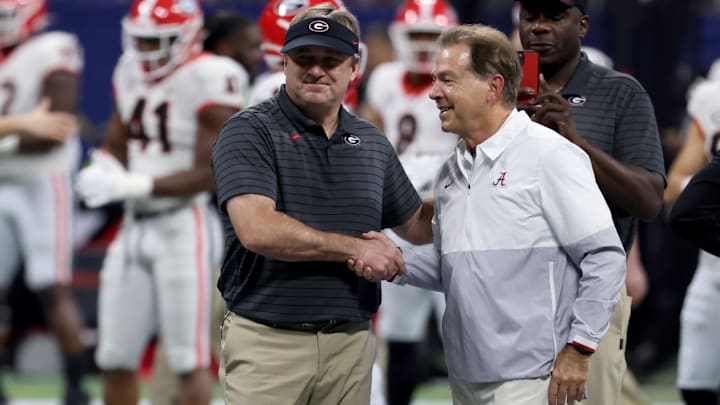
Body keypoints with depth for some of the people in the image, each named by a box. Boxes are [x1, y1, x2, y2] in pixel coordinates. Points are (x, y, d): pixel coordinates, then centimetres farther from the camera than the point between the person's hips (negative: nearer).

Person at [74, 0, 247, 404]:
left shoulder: (208, 80, -15)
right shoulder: (131, 72, 8)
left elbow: (208, 174, -17)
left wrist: (135, 185, -23)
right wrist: (101, 171, -7)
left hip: (181, 229, -7)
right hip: (134, 227, 7)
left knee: (189, 360, -3)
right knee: (116, 359, 10)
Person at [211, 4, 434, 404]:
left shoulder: (373, 143, 13)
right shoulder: (250, 132, -5)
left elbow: (416, 224, 26)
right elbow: (257, 230, -19)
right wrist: (356, 248, -13)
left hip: (351, 342, 5)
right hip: (268, 341, -5)